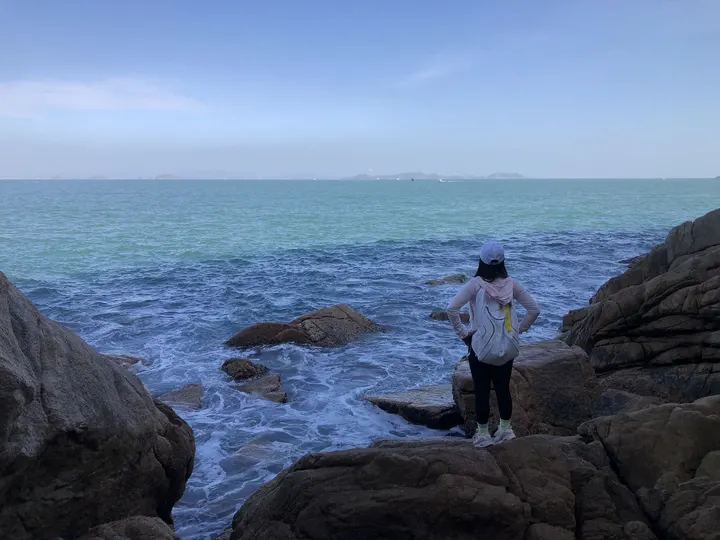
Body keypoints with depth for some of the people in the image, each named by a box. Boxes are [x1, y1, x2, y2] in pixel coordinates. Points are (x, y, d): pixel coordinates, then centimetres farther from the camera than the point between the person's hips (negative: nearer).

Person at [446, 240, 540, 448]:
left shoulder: (475, 284, -14)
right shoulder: (511, 284, -3)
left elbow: (451, 309, -22)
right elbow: (534, 309, 2)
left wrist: (463, 333, -10)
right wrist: (518, 330, 8)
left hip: (481, 348, -4)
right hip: (507, 348, 4)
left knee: (481, 391, 9)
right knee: (503, 388, 18)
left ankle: (483, 434, 19)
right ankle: (505, 429, 30)